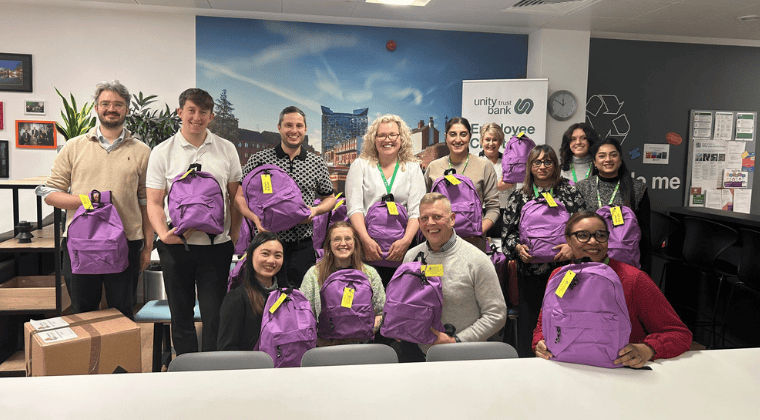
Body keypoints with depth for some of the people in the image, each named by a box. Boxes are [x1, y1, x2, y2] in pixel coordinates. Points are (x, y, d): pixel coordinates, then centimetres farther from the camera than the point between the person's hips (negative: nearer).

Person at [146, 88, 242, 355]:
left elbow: (236, 197, 10)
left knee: (215, 315, 2)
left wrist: (234, 238, 3)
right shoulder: (162, 152, 3)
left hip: (217, 245, 0)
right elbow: (154, 202, 0)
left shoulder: (226, 150, 6)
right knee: (181, 314, 11)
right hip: (176, 245, 0)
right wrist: (163, 233, -18)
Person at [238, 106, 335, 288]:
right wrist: (255, 218, -14)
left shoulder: (317, 163, 8)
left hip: (303, 245, 1)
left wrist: (315, 210, -4)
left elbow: (330, 198, 17)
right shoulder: (258, 160, 3)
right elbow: (240, 196, 4)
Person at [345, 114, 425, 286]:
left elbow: (416, 210, 1)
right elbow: (354, 207, -2)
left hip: (401, 247, 1)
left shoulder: (413, 168, 11)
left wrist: (406, 241, -15)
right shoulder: (360, 165, 9)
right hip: (367, 245, 0)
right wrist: (366, 240, -15)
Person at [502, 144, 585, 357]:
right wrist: (518, 247, -8)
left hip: (563, 268, -1)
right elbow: (508, 232, 10)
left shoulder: (570, 192, 6)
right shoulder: (518, 197, 8)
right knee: (528, 320, 5)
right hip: (529, 271, 1)